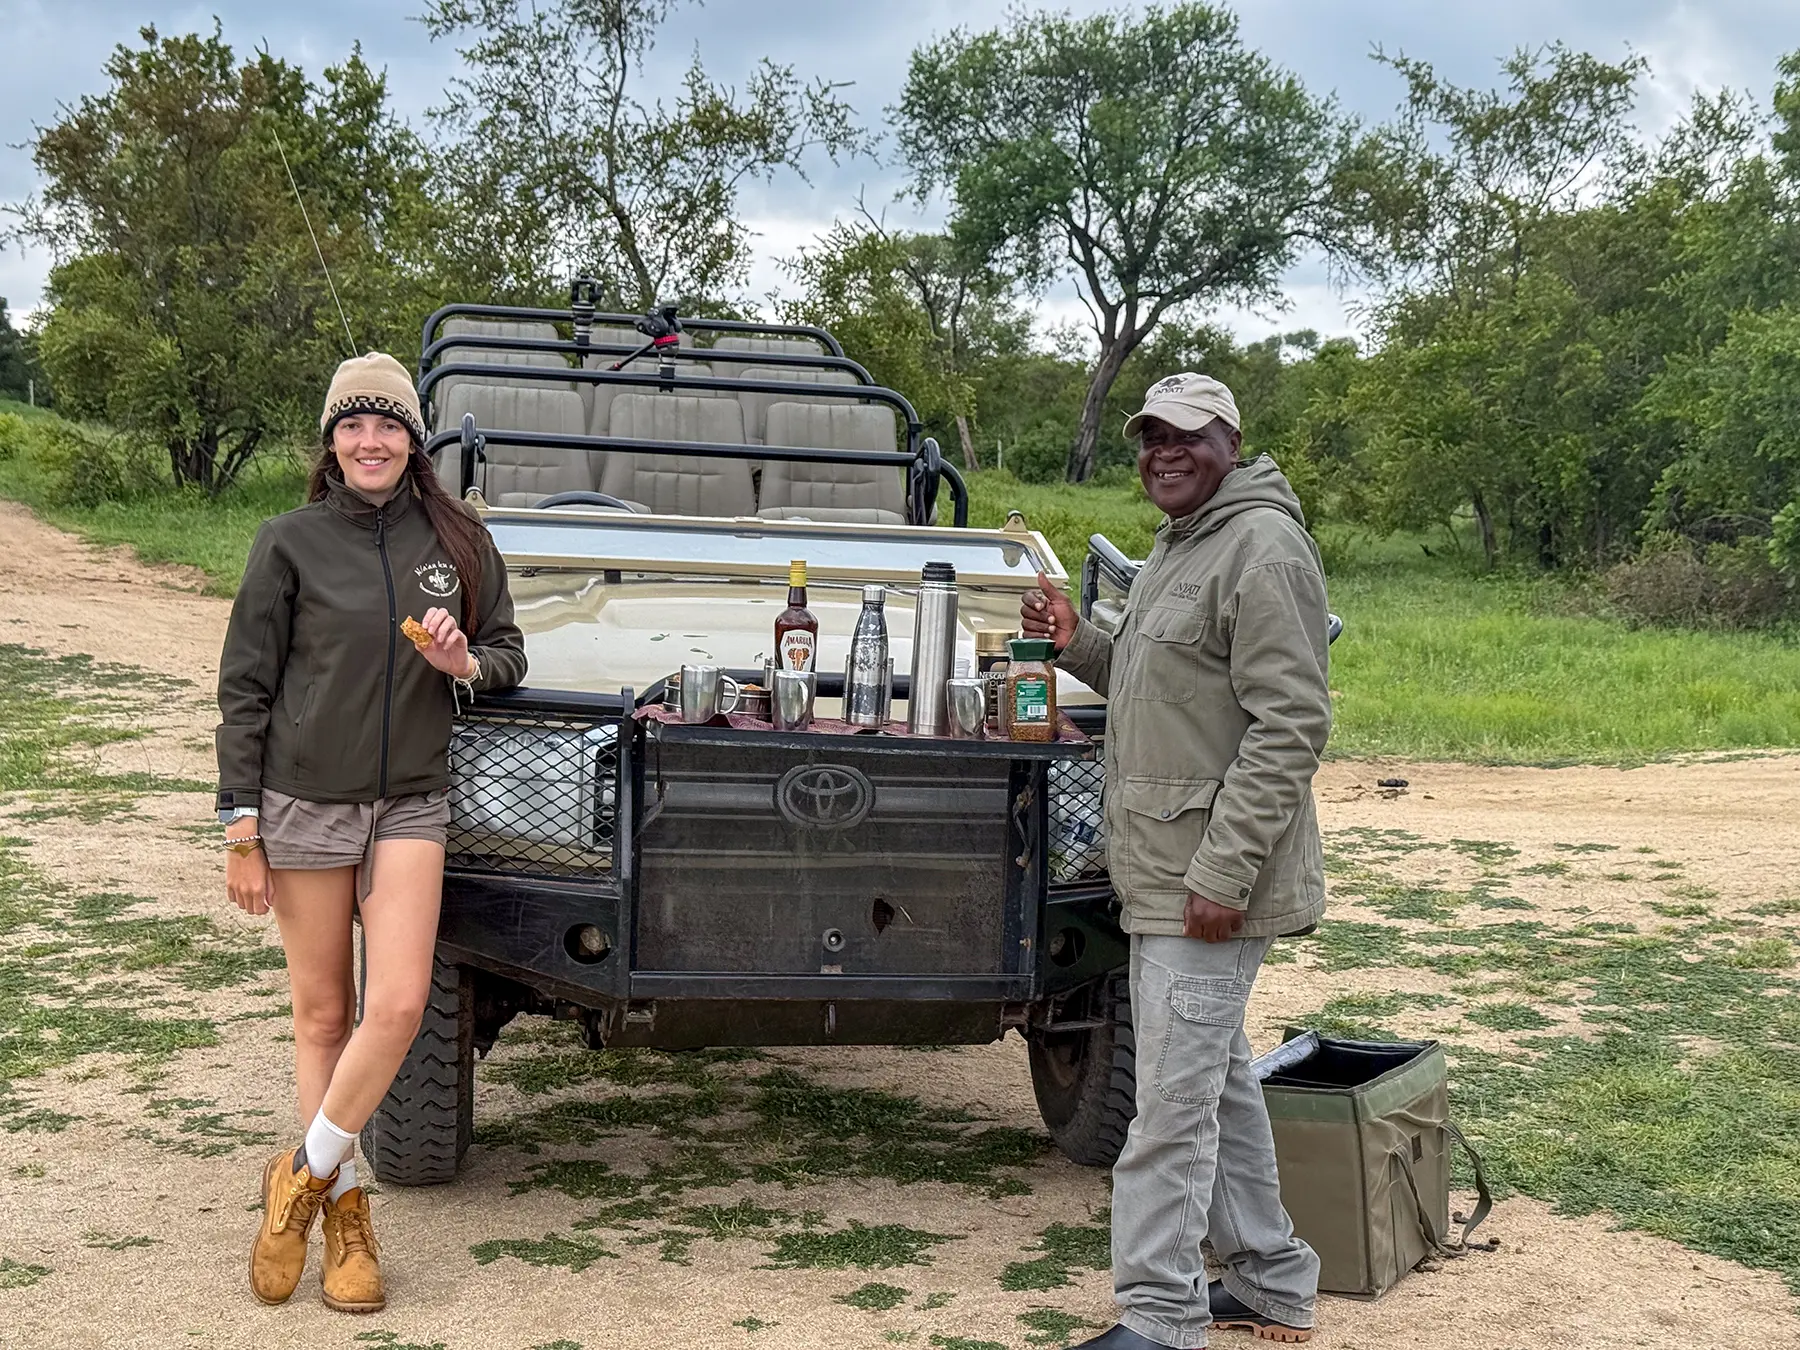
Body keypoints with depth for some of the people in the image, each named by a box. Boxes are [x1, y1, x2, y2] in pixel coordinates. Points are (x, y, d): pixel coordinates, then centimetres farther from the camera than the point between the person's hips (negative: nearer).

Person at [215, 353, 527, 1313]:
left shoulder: (458, 541, 3)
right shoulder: (291, 542, -2)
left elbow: (508, 652, 13)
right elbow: (244, 687, -1)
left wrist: (466, 664, -12)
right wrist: (241, 826, -5)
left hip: (410, 804, 1)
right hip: (303, 801, -1)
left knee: (397, 1006, -11)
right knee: (322, 1015, 6)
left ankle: (303, 1177, 11)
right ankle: (342, 1213, 20)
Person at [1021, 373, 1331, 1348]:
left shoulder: (1262, 549, -15)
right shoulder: (1175, 548, 18)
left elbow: (1290, 724, -21)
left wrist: (1222, 872, -25)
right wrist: (1079, 645, 10)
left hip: (1213, 881, -10)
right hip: (1164, 874, 10)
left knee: (1174, 1101, -7)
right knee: (1217, 1081, 17)